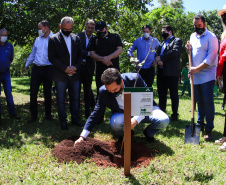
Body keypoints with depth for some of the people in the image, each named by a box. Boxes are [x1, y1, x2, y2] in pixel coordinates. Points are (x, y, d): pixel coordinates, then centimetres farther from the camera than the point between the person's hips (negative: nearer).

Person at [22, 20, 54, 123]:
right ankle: (33, 115, 12)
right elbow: (32, 53, 21)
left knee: (47, 93, 6)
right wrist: (26, 65, 23)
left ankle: (48, 114, 21)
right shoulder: (38, 39, 13)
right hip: (36, 69, 4)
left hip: (48, 69, -4)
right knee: (33, 92, 1)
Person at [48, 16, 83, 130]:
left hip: (74, 75, 3)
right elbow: (51, 57, -7)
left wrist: (75, 67, -7)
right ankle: (63, 121, 14)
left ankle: (75, 119, 23)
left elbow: (80, 55, 10)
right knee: (61, 99, 4)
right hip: (60, 75, -3)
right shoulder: (53, 39, -2)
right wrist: (65, 68, -14)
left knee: (75, 98, 10)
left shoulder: (76, 38, 10)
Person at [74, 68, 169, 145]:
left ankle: (148, 132, 8)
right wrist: (82, 136, -15)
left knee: (163, 120, -27)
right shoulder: (103, 92, -18)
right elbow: (96, 114, -9)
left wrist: (136, 119, -32)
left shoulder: (135, 79, -25)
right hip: (122, 115, 0)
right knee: (115, 123, -35)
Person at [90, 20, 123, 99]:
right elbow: (92, 54, 5)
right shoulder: (95, 40, 14)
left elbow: (120, 50, -1)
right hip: (100, 70, 1)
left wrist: (108, 57, -16)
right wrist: (102, 59, -13)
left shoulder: (115, 37, 11)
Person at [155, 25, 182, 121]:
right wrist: (158, 61, -9)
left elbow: (176, 52, -17)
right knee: (161, 94, 10)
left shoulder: (177, 41, 1)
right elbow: (157, 54, 15)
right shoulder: (162, 43, 23)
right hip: (161, 72, 7)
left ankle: (175, 114, 9)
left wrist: (161, 58, -14)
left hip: (172, 72, -6)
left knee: (174, 94, 1)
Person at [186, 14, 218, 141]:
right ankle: (200, 124, 23)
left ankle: (209, 129, -1)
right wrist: (189, 50, 5)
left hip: (207, 75, -6)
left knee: (208, 102, -7)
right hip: (195, 75, 6)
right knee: (199, 101, 12)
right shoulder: (193, 36, 16)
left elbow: (211, 57, -13)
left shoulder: (211, 37, -6)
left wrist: (197, 69, -15)